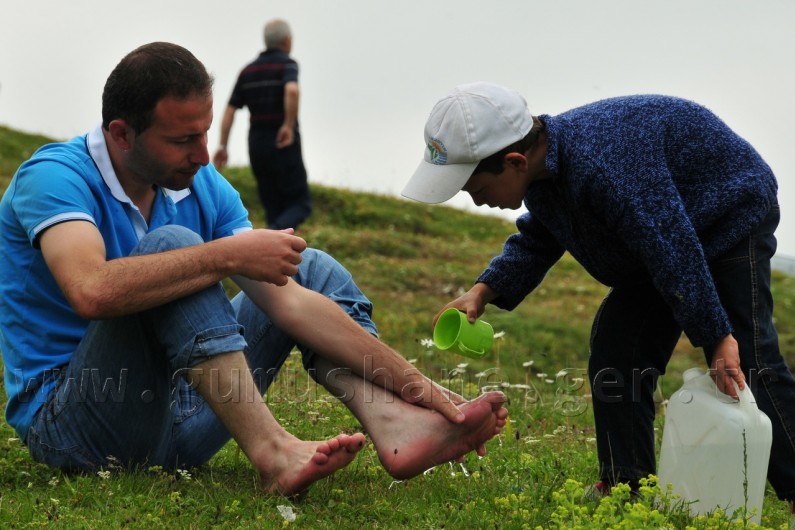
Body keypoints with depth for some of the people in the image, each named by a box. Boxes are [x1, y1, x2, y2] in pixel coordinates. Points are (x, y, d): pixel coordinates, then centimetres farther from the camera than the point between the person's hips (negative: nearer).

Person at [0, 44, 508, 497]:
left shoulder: (205, 187, 2)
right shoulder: (54, 177, -16)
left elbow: (288, 300, -3)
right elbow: (93, 291, -37)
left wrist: (413, 383, -12)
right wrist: (228, 255, -30)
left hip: (170, 417, 7)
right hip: (65, 422, -7)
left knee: (312, 270, 4)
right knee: (170, 245, -28)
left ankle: (395, 426, -20)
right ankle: (271, 450, -37)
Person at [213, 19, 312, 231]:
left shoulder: (248, 70, 12)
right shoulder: (287, 64, -5)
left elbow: (229, 111, 6)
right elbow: (292, 90, -28)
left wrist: (223, 146, 5)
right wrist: (289, 125, -20)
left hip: (256, 146, 6)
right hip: (284, 145, -5)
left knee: (275, 210, 13)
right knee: (300, 205, 0)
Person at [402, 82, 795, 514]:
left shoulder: (603, 168, -41)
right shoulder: (545, 165, -8)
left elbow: (674, 252, -38)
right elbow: (536, 242, 9)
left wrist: (715, 337, -34)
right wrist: (484, 291, -6)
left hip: (733, 217, -9)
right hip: (662, 238, 9)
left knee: (745, 362, -18)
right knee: (616, 349, 3)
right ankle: (626, 485, 8)